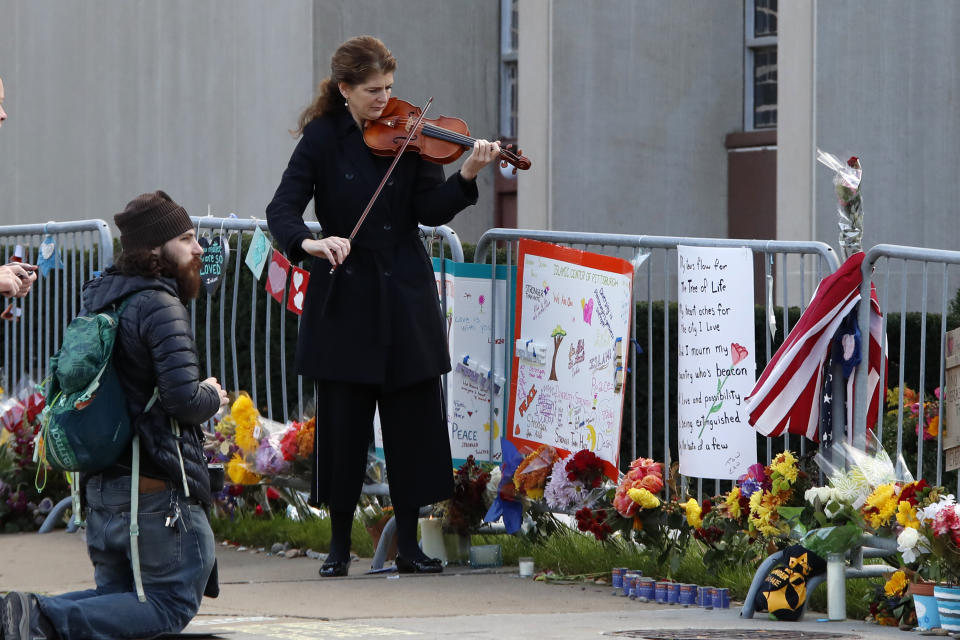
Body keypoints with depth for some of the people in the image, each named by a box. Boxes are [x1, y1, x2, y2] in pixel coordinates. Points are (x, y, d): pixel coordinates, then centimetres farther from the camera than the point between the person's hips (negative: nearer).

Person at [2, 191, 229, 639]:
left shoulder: (98, 298, 13)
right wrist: (213, 396, 1)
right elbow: (184, 398, -23)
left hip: (101, 485, 9)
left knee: (116, 595, 20)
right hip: (158, 488, -9)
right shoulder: (160, 306, -15)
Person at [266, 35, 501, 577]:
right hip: (345, 295, -2)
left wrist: (467, 178, -22)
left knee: (413, 420, 2)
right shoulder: (323, 140, -3)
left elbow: (432, 212, -4)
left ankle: (409, 546, 10)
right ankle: (340, 546, 13)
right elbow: (282, 209, -12)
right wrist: (308, 243, -31)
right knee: (343, 423, 1)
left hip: (405, 298, 2)